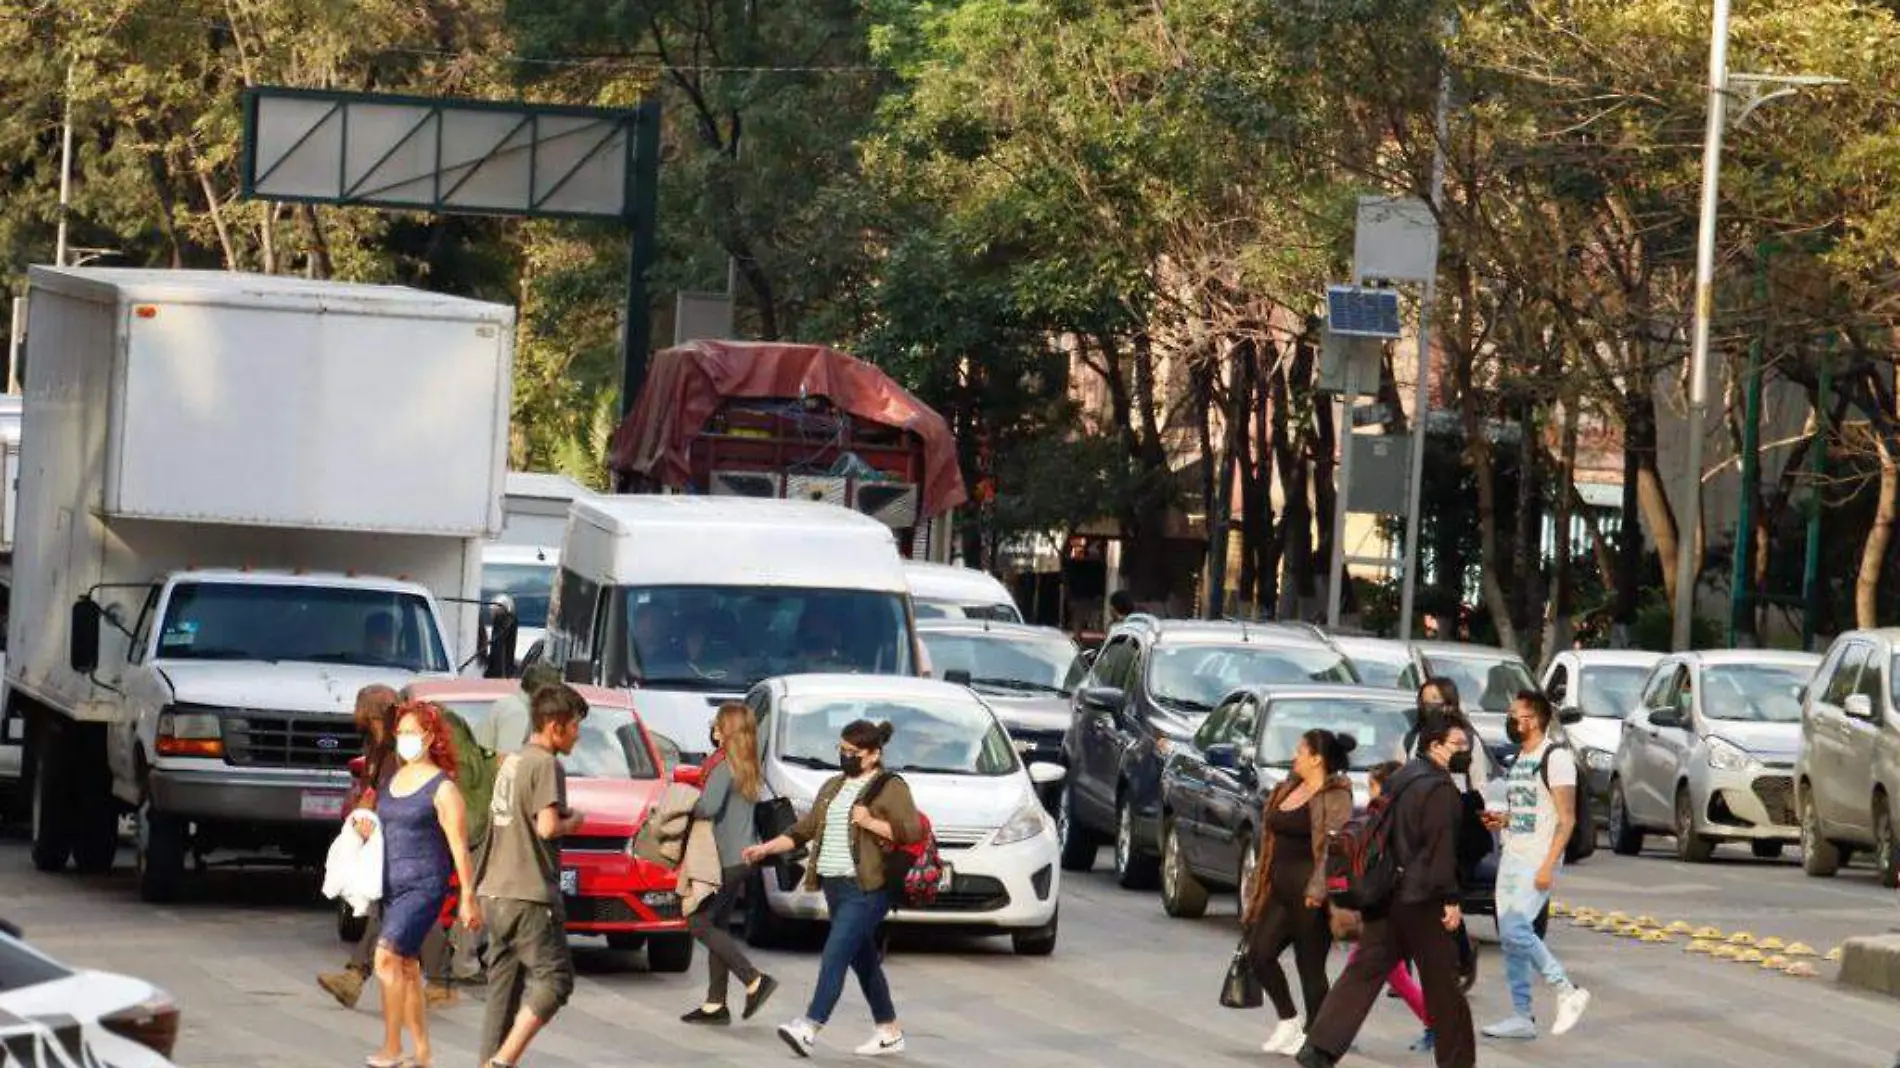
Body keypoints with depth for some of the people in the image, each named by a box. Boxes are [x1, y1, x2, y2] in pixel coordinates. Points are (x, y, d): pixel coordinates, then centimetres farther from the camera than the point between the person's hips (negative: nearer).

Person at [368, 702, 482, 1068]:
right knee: (407, 968, 9)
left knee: (387, 957, -21)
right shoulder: (392, 781, 13)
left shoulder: (442, 788, -8)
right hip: (392, 886, 8)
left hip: (425, 886, -8)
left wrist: (468, 899, -10)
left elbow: (459, 846, -9)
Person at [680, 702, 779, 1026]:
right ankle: (715, 1004, 14)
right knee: (717, 925, 13)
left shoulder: (725, 765, -16)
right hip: (742, 856, 9)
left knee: (699, 923, -4)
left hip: (726, 860, -9)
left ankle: (755, 982, -10)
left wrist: (688, 809, -9)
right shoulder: (748, 768, 12)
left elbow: (709, 807, -26)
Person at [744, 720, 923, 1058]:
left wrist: (870, 822, -20)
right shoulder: (833, 787, 18)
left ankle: (809, 1029, -23)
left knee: (835, 955, -16)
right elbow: (804, 830, 22)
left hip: (866, 889, -8)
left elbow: (913, 831, -14)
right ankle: (890, 1033, 20)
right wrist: (766, 849, 13)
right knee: (863, 960, 12)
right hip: (835, 886, 8)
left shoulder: (891, 788, -5)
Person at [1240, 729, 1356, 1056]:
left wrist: (1317, 890, -26)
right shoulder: (1288, 790, 16)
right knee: (1260, 952, 2)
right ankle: (1288, 1022, 16)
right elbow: (1272, 838, 21)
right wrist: (1259, 883, 19)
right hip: (1280, 890, 9)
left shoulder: (1334, 797, -11)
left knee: (1310, 964, -2)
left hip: (1309, 894, -9)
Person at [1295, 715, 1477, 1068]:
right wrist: (1450, 899, -18)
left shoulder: (1402, 780, 15)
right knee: (1442, 983, 3)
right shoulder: (1439, 789, -13)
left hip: (1387, 894, 8)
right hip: (1422, 900, -8)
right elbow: (1440, 849, -19)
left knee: (1364, 973, 4)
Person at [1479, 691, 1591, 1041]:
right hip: (1512, 856, 9)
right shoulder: (1519, 759, 16)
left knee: (1516, 929, -18)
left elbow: (1566, 818, -16)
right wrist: (1502, 820, 7)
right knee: (1509, 936, 5)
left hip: (1538, 860, -9)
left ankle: (1568, 992, -6)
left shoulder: (1556, 758, -12)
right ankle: (1522, 1017, 9)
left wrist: (1548, 865, -23)